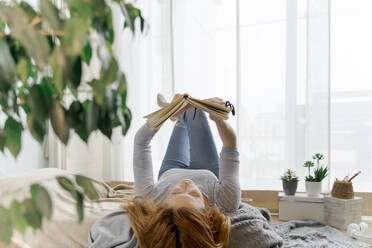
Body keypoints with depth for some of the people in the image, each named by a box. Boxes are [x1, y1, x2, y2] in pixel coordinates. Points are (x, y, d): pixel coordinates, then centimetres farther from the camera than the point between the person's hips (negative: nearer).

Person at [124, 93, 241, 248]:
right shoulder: (226, 201, -48)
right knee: (195, 112, 14)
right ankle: (184, 116, 54)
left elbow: (141, 140, -39)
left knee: (184, 121, 22)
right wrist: (219, 119, -49)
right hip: (209, 173, 0)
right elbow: (231, 145, -35)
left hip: (168, 173, 1)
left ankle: (182, 118, 63)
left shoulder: (149, 199, -48)